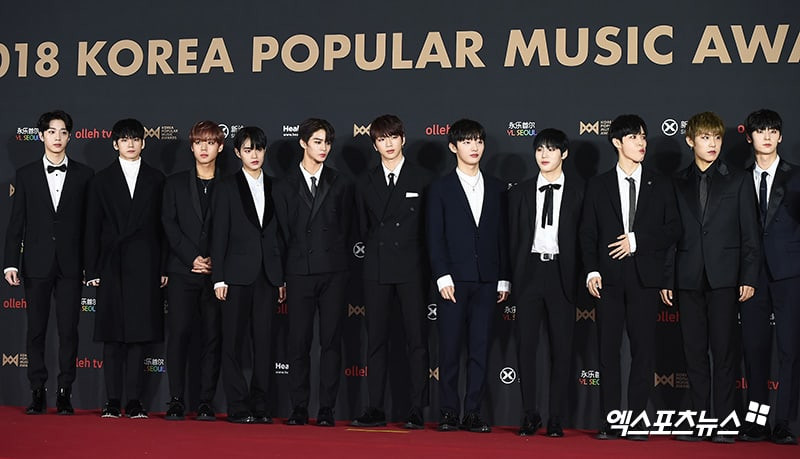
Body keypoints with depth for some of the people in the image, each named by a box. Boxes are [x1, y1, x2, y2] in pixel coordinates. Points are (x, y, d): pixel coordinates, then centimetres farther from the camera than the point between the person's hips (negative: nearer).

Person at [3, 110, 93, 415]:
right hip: (36, 263, 1)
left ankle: (65, 394, 8)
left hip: (70, 264, -1)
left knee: (69, 330, 0)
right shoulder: (26, 175, 8)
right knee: (36, 330, 4)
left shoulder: (83, 175, 5)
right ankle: (38, 393, 12)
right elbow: (16, 223, 5)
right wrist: (11, 263, -2)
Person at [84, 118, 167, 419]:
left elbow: (163, 226, 7)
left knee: (139, 333, 1)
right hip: (112, 266, 0)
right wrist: (92, 270, -1)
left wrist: (164, 268, 1)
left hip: (145, 266, 0)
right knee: (112, 335, 1)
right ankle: (113, 401, 6)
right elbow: (93, 229, 6)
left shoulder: (156, 180, 9)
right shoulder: (102, 180, 8)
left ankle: (134, 400, 6)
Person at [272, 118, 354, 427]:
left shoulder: (340, 184, 11)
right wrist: (286, 274, 4)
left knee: (331, 341, 0)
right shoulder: (285, 186, 10)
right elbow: (284, 233, 8)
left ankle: (327, 410, 4)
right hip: (299, 273, 0)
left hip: (333, 273, 0)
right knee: (299, 342, 1)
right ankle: (299, 409, 8)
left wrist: (337, 262, 3)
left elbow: (345, 230, 10)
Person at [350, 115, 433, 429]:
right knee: (376, 341, 4)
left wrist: (426, 263, 1)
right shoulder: (366, 182, 11)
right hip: (376, 270, 3)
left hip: (412, 269, -3)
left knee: (417, 341, 0)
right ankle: (375, 410, 9)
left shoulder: (423, 179, 2)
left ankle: (417, 412, 4)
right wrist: (375, 254, 10)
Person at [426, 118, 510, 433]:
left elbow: (502, 236, 12)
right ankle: (448, 412, 7)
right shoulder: (440, 188, 5)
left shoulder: (496, 188, 13)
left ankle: (473, 413, 8)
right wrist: (443, 277, -10)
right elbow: (434, 237, -1)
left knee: (480, 349, 2)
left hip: (486, 280, 2)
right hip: (454, 279, -2)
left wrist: (503, 279, 7)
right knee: (450, 349, 0)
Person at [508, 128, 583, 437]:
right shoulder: (520, 192, 12)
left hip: (562, 273, -2)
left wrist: (580, 274, -4)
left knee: (561, 347, 2)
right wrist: (515, 275, 5)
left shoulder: (579, 190, 5)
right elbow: (513, 238, 12)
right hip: (530, 271, 2)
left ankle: (556, 418, 9)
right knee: (526, 345, 1)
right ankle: (530, 414, 11)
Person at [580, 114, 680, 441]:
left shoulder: (660, 186, 10)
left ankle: (637, 420, 7)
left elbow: (672, 230, 5)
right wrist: (592, 271, -6)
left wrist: (637, 240, -8)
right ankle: (610, 420, 8)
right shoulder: (598, 185, 9)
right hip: (609, 277, 0)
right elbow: (588, 233, 5)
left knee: (643, 349, -1)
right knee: (608, 349, 2)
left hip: (644, 276, 0)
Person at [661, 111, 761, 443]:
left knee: (725, 350, -3)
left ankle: (724, 421, 3)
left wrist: (749, 277, -5)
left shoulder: (738, 181, 7)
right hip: (688, 279, 2)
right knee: (694, 351, 4)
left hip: (725, 277, -2)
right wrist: (666, 279, 4)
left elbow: (750, 234, 4)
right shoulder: (677, 184, 11)